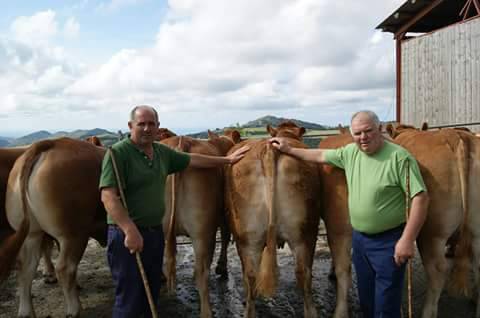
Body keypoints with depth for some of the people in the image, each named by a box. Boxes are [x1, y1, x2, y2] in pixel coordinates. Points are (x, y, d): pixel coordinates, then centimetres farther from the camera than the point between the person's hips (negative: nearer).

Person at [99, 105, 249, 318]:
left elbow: (192, 160, 22)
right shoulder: (118, 153, -14)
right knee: (129, 300, 0)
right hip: (127, 234, -7)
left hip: (155, 232, 7)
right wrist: (130, 230, -29)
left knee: (152, 295, 18)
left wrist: (227, 159, 27)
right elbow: (108, 196, -22)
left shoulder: (162, 152, 8)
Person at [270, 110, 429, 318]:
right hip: (358, 237, 6)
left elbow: (420, 197, -19)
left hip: (389, 240, -6)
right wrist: (289, 150, 22)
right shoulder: (350, 153, 3)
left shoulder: (399, 157, -17)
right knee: (366, 301, 20)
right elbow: (321, 155, 18)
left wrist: (408, 240, -23)